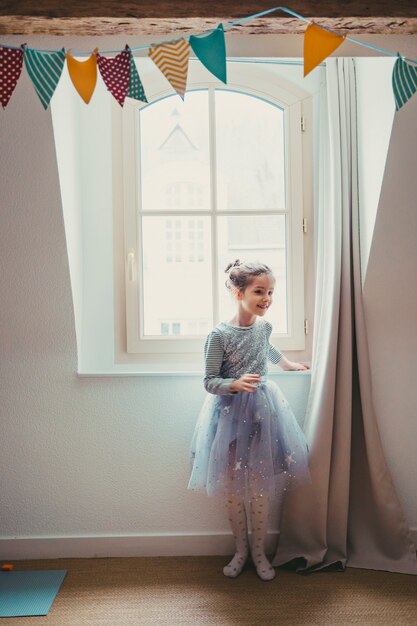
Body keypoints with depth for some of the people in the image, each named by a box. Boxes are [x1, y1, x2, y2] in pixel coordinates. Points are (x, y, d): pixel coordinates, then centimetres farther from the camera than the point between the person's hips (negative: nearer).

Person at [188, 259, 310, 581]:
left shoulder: (264, 326, 0)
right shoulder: (219, 335, -16)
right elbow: (209, 381, -13)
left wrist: (288, 363, 39)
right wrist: (235, 384, -31)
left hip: (262, 411, 3)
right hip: (230, 413, -3)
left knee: (259, 488, 8)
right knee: (233, 487, 9)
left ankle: (259, 552, 27)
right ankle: (241, 550, 29)